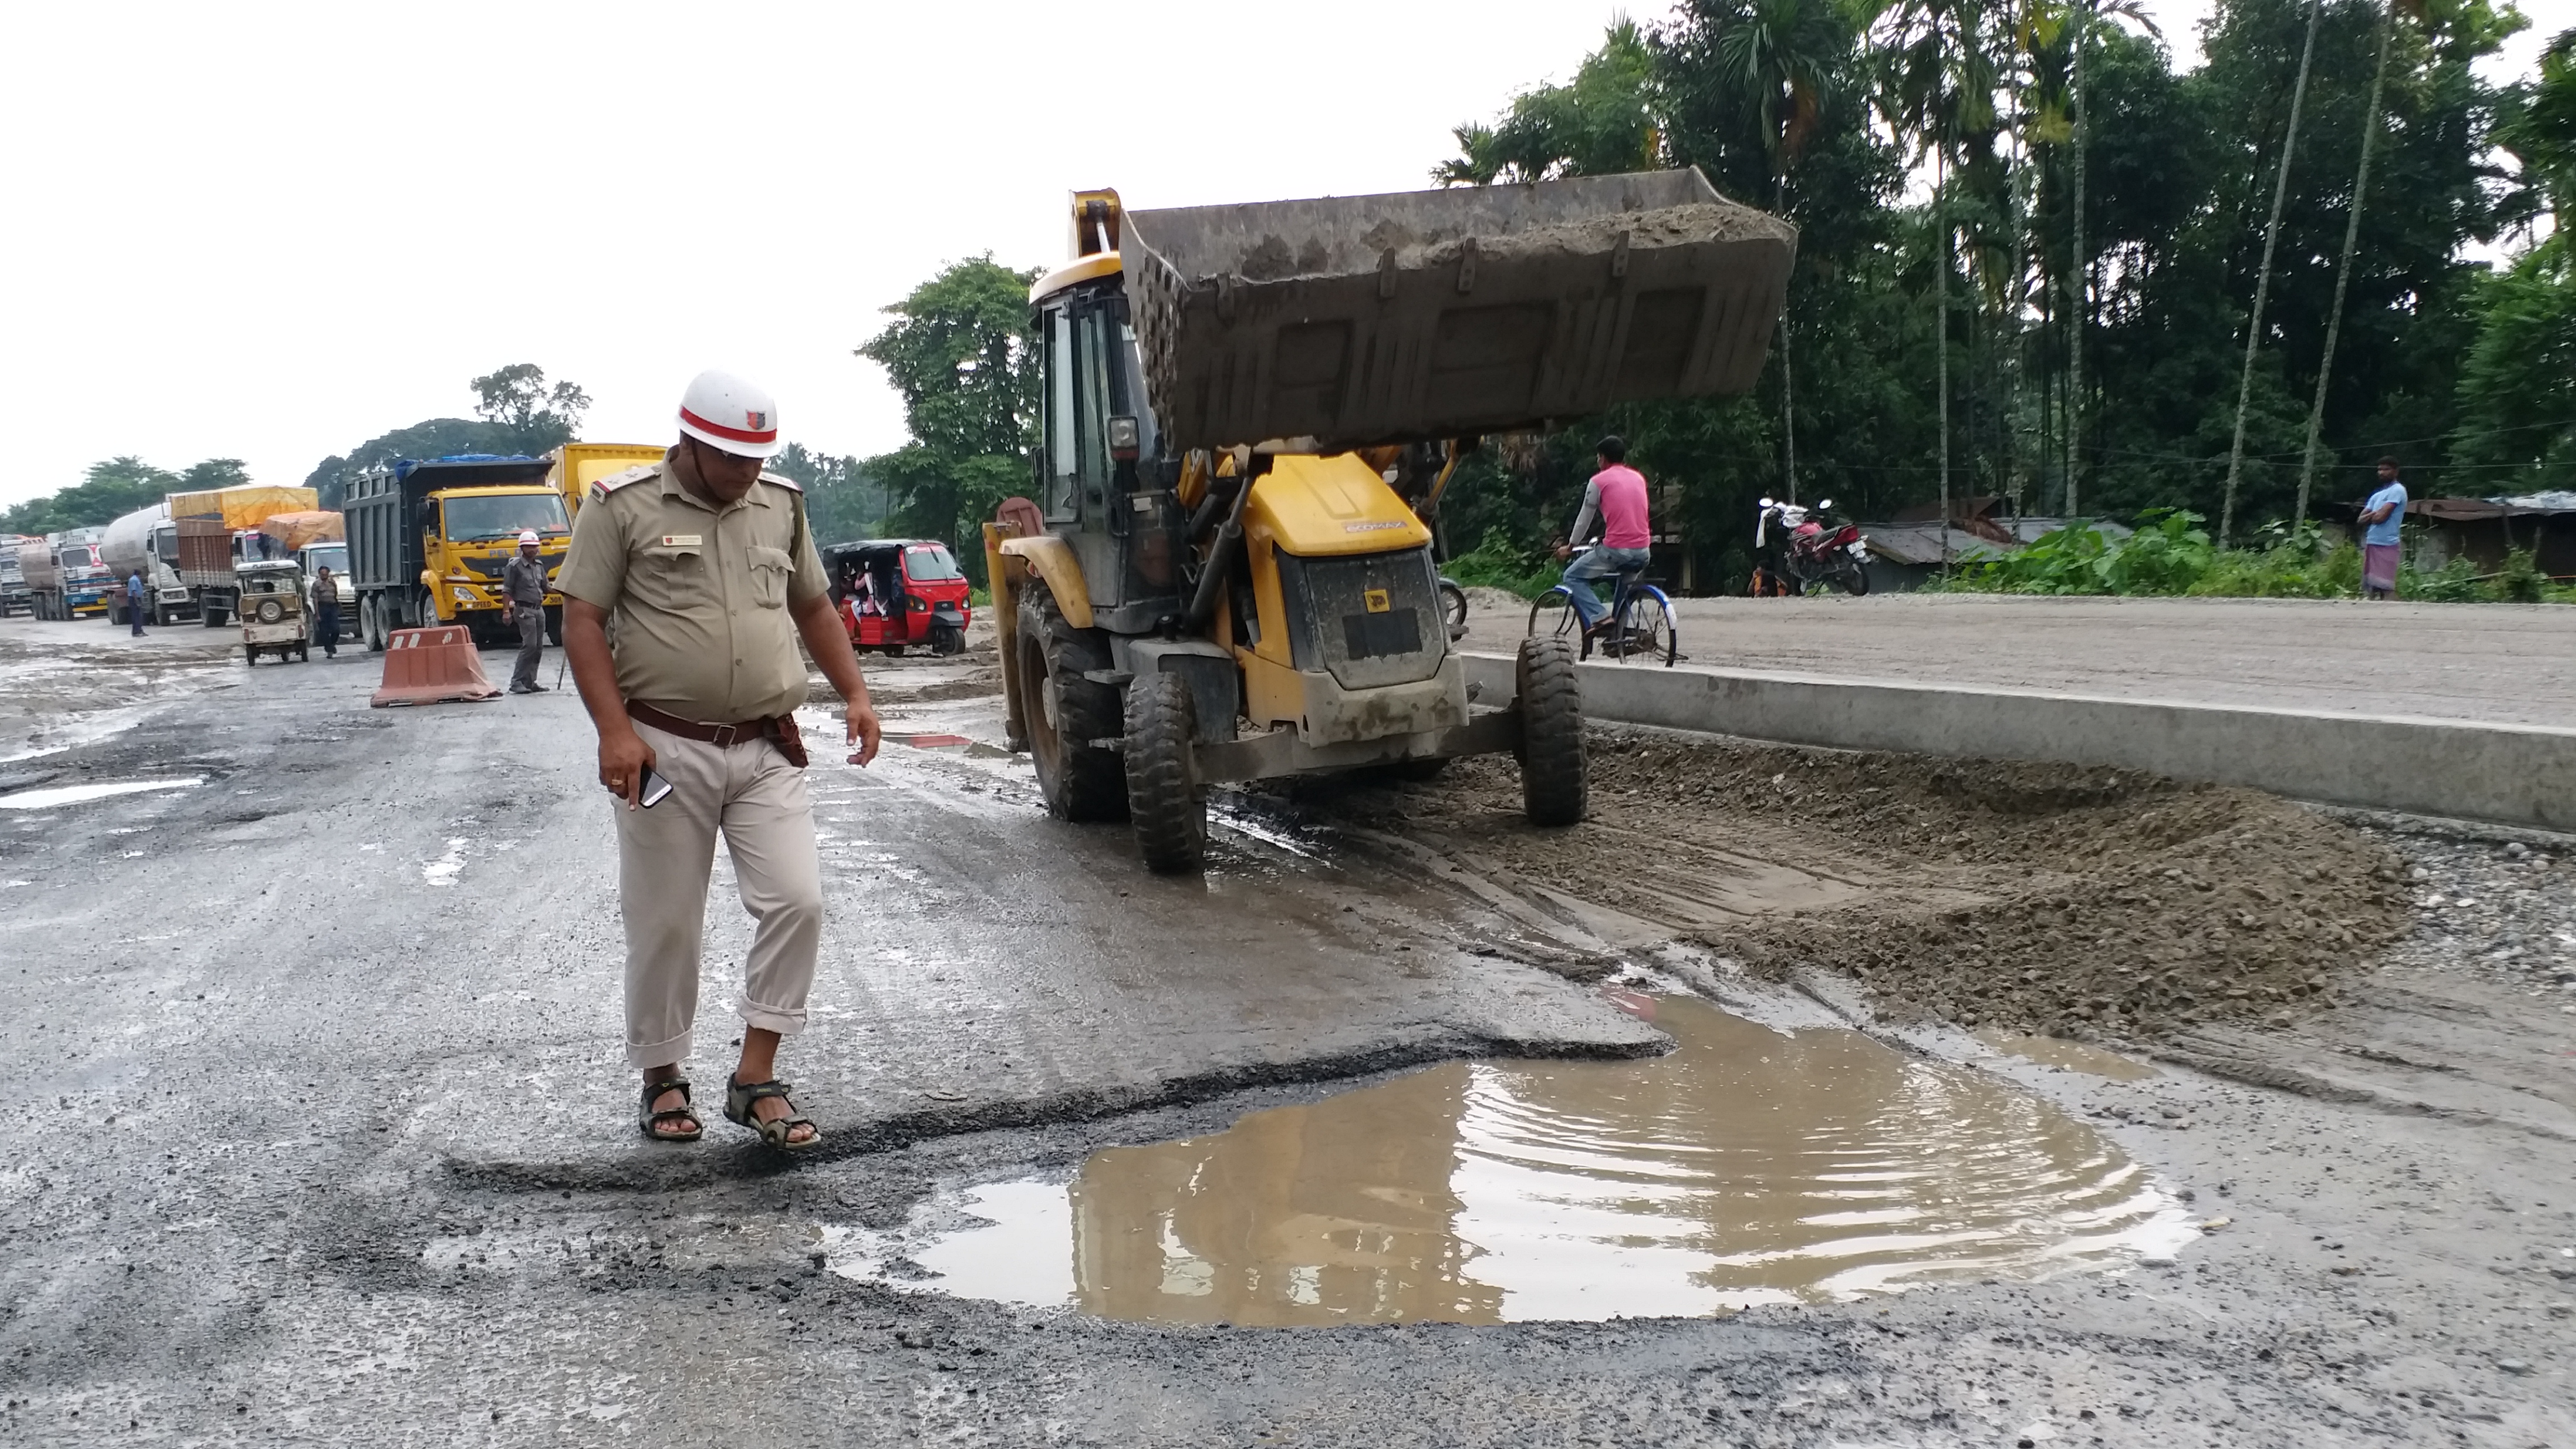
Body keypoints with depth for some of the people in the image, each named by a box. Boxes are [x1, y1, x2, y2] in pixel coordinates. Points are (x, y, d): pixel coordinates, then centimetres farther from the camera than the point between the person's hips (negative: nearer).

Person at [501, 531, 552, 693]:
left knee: (538, 647, 6)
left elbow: (545, 587, 21)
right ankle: (517, 682, -13)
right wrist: (507, 611, -16)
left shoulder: (539, 565, 15)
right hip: (524, 610, -7)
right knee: (529, 645, -16)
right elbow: (507, 591, -8)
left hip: (539, 609, 7)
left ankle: (530, 682, 12)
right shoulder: (515, 566, -7)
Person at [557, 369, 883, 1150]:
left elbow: (814, 607, 21)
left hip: (768, 750, 4)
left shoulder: (780, 504, 11)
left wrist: (855, 693, 9)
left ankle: (756, 1078, 5)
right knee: (665, 924, 5)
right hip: (665, 749, -3)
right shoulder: (623, 506, -4)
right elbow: (582, 622, -6)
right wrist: (614, 731, -16)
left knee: (797, 901, -6)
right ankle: (662, 1078, 23)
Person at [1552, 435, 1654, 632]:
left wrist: (1570, 547, 21)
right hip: (1642, 552, 6)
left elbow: (1584, 519, 7)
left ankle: (1598, 618, -10)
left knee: (1573, 577, 9)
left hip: (1615, 549, -6)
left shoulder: (1599, 481, 0)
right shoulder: (1639, 478, 16)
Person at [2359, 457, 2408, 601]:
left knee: (2386, 586, -13)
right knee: (2369, 584, 7)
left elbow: (2382, 516, -14)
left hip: (2386, 545, -9)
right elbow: (2362, 519, 14)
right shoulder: (2377, 495, 22)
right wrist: (2374, 515, -5)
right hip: (2371, 543, 9)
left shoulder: (2397, 490, -5)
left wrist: (2369, 516, 6)